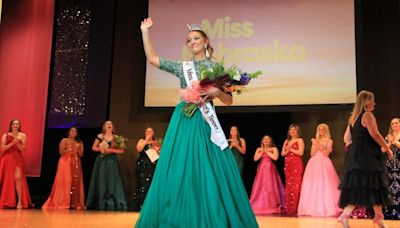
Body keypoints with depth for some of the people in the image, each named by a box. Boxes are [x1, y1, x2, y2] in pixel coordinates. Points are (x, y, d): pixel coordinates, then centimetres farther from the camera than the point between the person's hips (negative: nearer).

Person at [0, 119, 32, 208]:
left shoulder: (22, 135, 8)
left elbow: (23, 149, 2)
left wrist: (17, 143, -14)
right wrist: (12, 143, -13)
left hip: (17, 159, -1)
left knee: (18, 178, -17)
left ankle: (20, 201, -14)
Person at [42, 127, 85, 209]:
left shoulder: (79, 142, 17)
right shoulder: (64, 140, 6)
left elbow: (81, 154, 9)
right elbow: (61, 152, -4)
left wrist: (77, 150, -9)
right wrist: (70, 150, -14)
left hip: (76, 164, 4)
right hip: (66, 163, -4)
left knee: (76, 182, -4)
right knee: (65, 182, -11)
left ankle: (75, 203, -3)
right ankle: (62, 203, -9)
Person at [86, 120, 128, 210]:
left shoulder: (116, 138, 4)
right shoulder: (99, 136, 7)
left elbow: (121, 150, 1)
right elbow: (93, 148, 11)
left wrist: (111, 150, -11)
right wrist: (100, 148, -8)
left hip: (112, 161, -1)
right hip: (101, 161, 1)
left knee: (112, 181, -7)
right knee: (100, 181, 0)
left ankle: (111, 204, -7)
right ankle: (100, 203, 4)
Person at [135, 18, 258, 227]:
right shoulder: (182, 67, 13)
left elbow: (229, 100, 8)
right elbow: (151, 58, 14)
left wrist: (216, 92, -12)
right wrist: (145, 32, 13)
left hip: (205, 122, -2)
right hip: (184, 122, 2)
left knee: (208, 172, -5)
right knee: (180, 172, 0)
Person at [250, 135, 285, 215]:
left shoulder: (274, 149, 7)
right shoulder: (259, 149, 14)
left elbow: (275, 157, -10)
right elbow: (255, 158, 1)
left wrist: (267, 151, -5)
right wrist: (262, 151, -2)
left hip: (270, 170, -2)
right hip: (261, 170, 2)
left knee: (271, 187, -9)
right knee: (260, 187, -4)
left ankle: (273, 207, -8)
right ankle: (260, 206, -4)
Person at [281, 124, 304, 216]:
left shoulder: (300, 140, 3)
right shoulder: (286, 141, 19)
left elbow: (301, 152, -9)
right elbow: (282, 153, 14)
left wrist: (291, 149, -9)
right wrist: (287, 151, -5)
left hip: (297, 165, -5)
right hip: (288, 165, 5)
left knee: (296, 186, -9)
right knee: (288, 186, 3)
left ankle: (295, 209, -9)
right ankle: (288, 209, 6)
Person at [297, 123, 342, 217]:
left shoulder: (329, 141, 7)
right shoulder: (315, 140, 17)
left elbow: (326, 153, -5)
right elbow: (312, 154, 8)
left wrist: (319, 145, -6)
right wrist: (315, 145, -2)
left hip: (324, 164, -4)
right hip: (314, 164, 4)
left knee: (325, 185, -10)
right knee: (313, 186, -2)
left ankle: (326, 208, -8)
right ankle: (314, 208, 1)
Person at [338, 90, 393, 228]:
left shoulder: (353, 118, 16)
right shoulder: (367, 115, -8)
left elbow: (347, 139, 16)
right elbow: (375, 135, -16)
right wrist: (388, 149, -6)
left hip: (355, 155, 8)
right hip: (367, 156, -8)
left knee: (356, 186, 5)